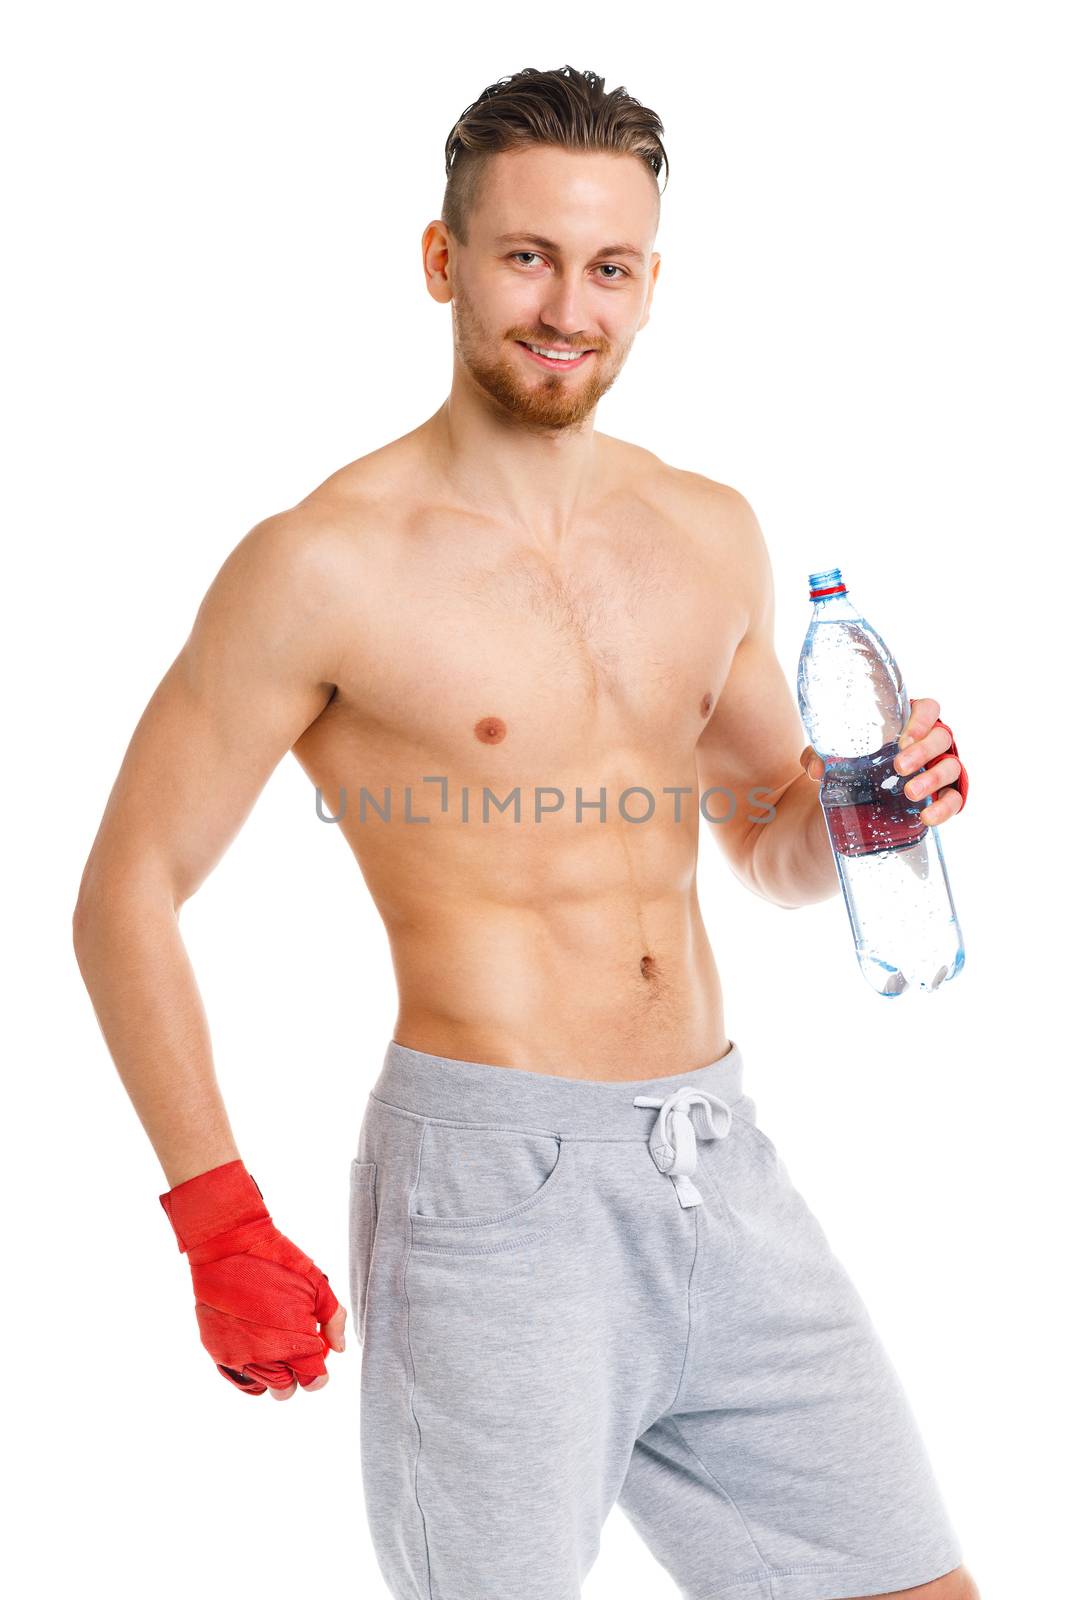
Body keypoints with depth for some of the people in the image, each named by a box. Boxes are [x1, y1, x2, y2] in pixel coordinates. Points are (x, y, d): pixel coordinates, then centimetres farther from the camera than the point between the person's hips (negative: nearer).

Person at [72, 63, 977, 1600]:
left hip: (720, 1167, 6)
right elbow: (125, 896, -5)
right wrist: (221, 1224, -9)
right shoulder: (327, 564, -8)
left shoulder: (712, 535, 9)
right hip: (491, 1181, -5)